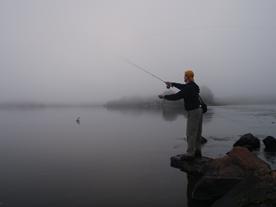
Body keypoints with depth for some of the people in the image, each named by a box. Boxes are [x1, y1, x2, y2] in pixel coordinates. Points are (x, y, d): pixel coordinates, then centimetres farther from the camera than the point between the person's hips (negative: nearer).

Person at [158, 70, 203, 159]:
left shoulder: (188, 89, -20)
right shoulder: (193, 85, 12)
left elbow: (176, 96, -20)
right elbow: (183, 87, 31)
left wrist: (164, 96, -6)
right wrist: (172, 83, 38)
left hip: (193, 112, -10)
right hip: (198, 110, 10)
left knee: (190, 134, -5)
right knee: (197, 133, 13)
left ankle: (190, 154, 0)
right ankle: (197, 151, 19)